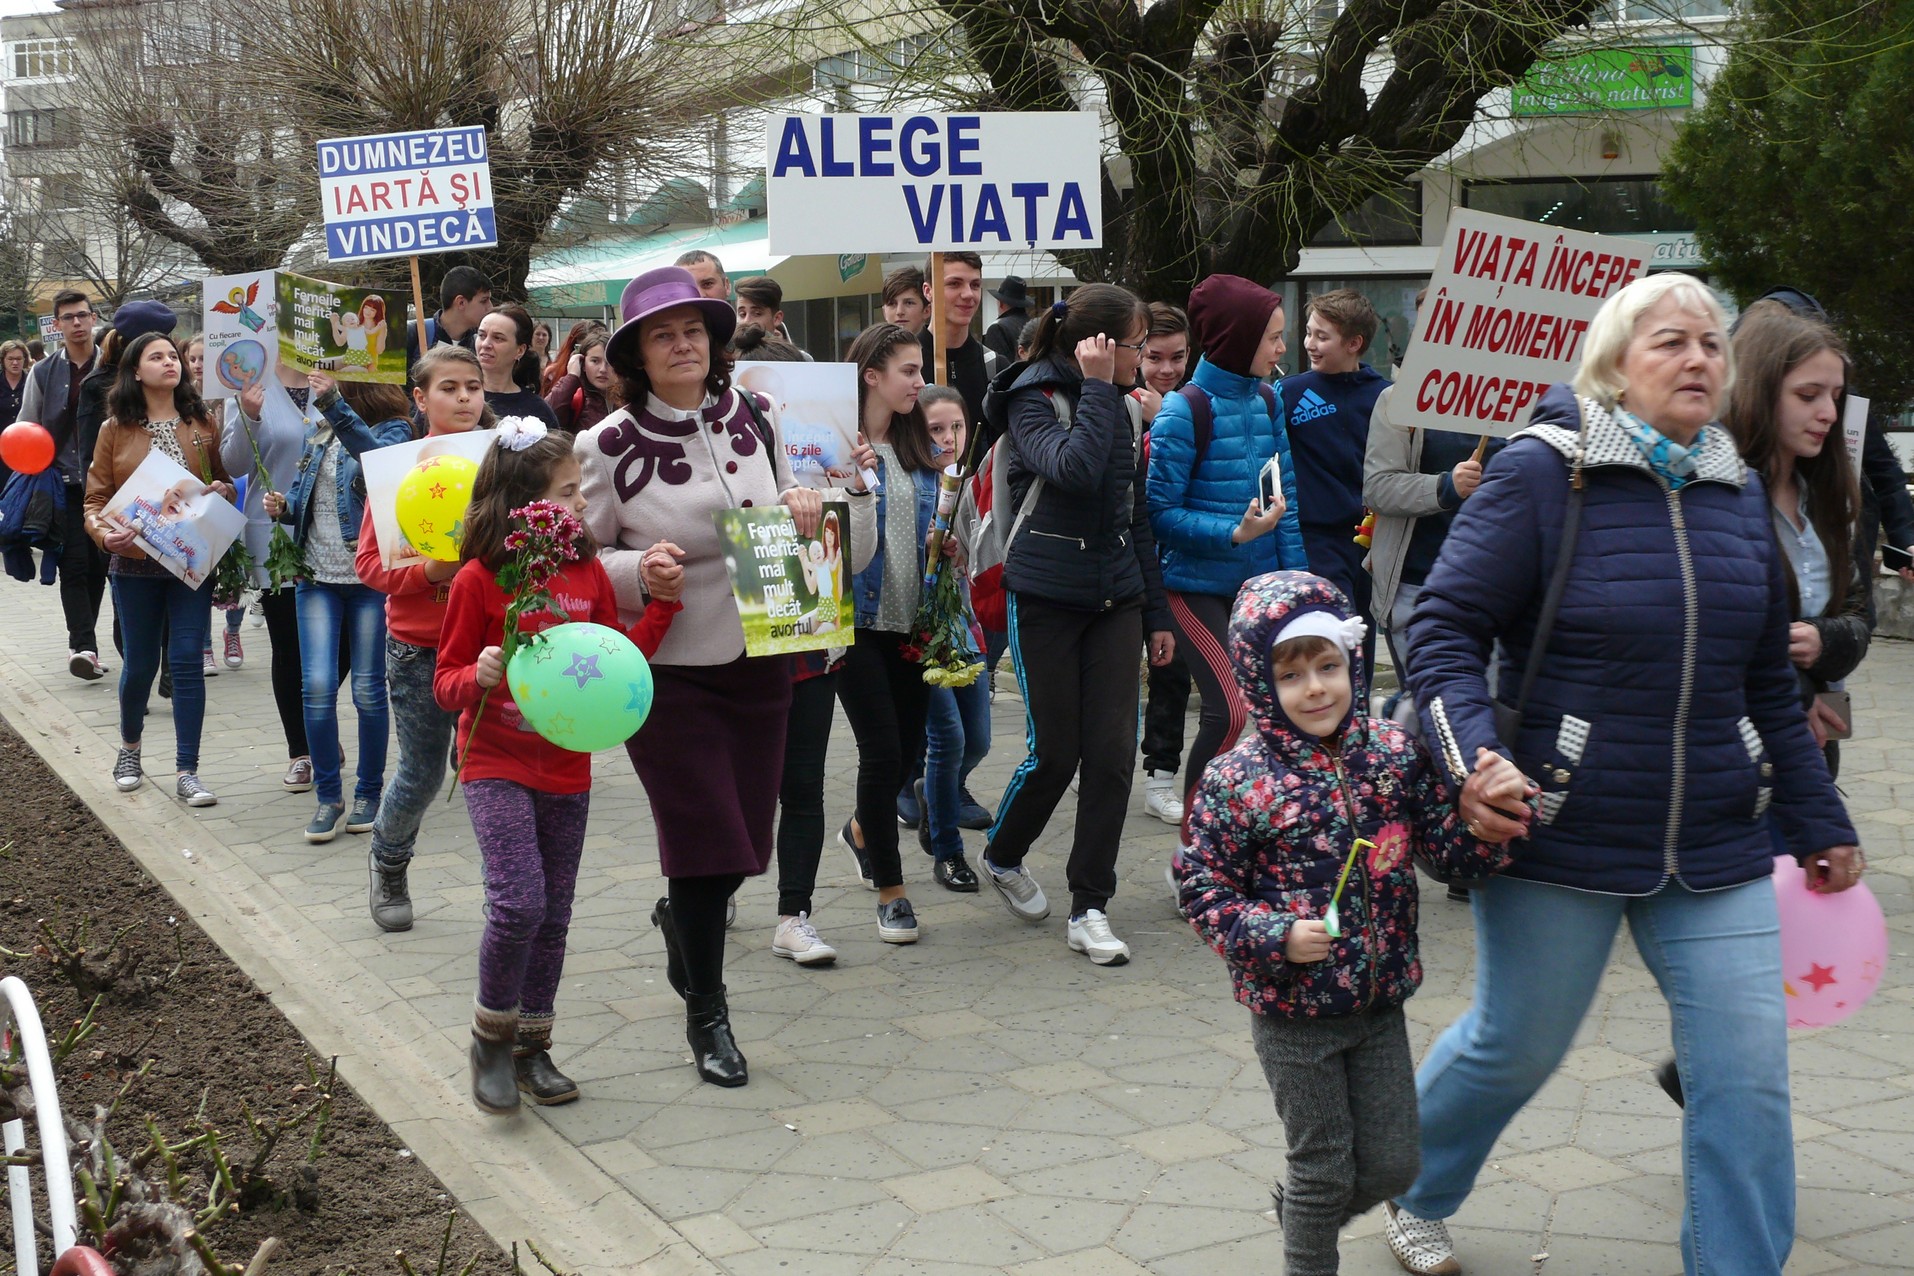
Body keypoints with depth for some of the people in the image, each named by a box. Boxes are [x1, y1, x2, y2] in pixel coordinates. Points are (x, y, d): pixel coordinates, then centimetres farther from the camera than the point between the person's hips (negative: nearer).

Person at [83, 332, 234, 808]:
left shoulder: (202, 423, 5)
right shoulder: (116, 429, 2)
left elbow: (226, 481, 14)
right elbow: (96, 496, 2)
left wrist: (222, 492, -9)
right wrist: (104, 530, -18)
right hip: (135, 562, 0)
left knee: (187, 659, -6)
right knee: (140, 663, 9)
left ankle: (186, 772, -2)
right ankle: (129, 747, 36)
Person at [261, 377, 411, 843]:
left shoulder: (392, 429, -4)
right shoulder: (317, 431, 14)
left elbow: (380, 457, -28)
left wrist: (335, 405, -37)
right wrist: (284, 507, 1)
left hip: (370, 577, -4)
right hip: (317, 577, 4)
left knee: (368, 690, 2)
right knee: (317, 686, -5)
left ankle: (369, 793, 18)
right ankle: (329, 797, 6)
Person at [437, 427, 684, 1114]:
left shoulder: (588, 572, 5)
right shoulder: (480, 579, -10)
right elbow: (446, 682, -5)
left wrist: (663, 603, 3)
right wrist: (479, 677, -26)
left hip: (567, 770, 5)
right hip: (497, 765, -5)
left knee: (553, 915, 11)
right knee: (518, 903, -17)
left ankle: (532, 1048, 26)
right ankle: (491, 1037, 6)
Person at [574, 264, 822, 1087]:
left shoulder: (757, 419, 3)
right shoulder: (607, 447, -10)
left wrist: (802, 515, -5)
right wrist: (638, 571, -22)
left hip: (759, 660, 5)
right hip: (667, 671, -4)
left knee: (743, 839, 12)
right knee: (706, 839, -2)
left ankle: (682, 916, 47)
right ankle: (705, 1013, 18)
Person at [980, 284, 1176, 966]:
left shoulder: (1120, 405, 12)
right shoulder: (1034, 398, -8)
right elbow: (1074, 468, -29)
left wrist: (1156, 612, 17)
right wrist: (1096, 387, -20)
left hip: (1115, 599, 6)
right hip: (1047, 597, -6)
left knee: (1112, 752, -2)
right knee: (1055, 752, -1)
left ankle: (1089, 910, 8)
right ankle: (1002, 858, 28)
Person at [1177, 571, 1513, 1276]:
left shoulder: (1393, 753, -4)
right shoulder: (1237, 780, -15)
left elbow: (1455, 850, -2)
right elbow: (1201, 886, -11)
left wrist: (1488, 806, -22)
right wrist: (1276, 936, -23)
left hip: (1379, 1003, 4)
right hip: (1293, 1012, -4)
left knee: (1393, 1164, 14)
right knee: (1324, 1167, 9)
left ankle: (1303, 1211, 43)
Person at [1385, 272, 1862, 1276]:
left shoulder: (1739, 493, 7)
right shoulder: (1543, 473, -10)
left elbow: (1768, 684, 16)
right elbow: (1445, 629, -12)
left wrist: (1818, 824, 18)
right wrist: (1472, 759, -28)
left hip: (1716, 852, 5)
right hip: (1558, 843, -4)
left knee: (1749, 1077, 0)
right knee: (1516, 1046, 12)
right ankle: (1413, 1195, 41)